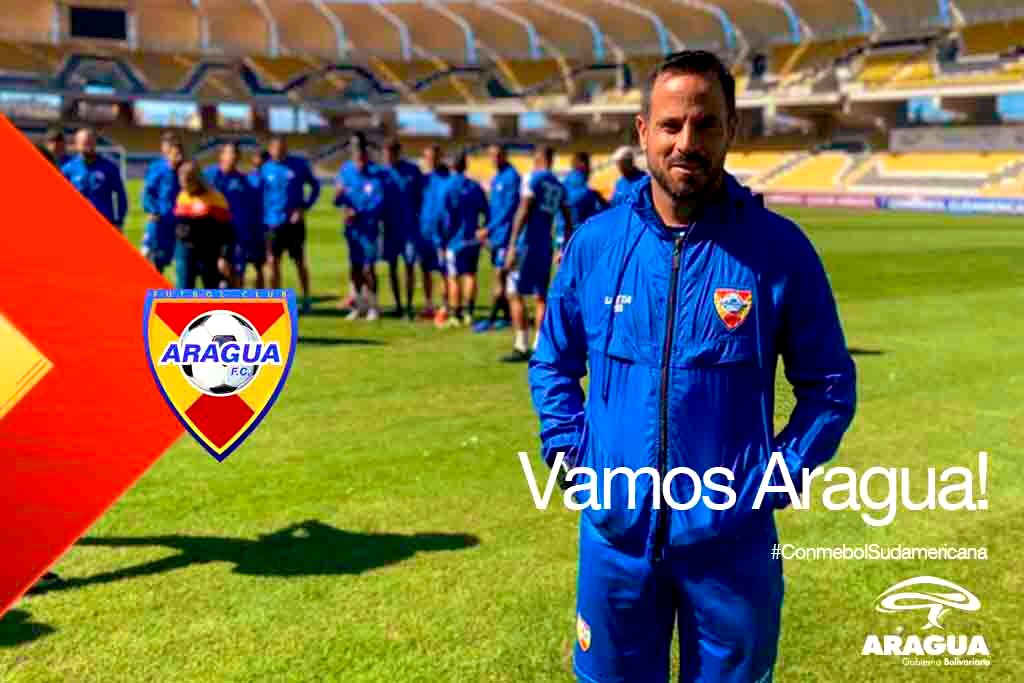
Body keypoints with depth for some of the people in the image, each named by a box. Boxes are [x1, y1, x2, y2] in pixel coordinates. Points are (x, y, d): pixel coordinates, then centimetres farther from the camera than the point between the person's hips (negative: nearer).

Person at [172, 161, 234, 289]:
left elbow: (226, 232, -12)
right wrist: (177, 252, 18)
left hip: (208, 253, -5)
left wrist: (224, 257, -17)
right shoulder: (182, 196, 6)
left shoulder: (214, 198, -12)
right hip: (185, 251, 5)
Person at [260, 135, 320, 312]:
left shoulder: (299, 165, -4)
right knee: (273, 261, 0)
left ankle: (306, 299, 19)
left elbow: (315, 186, 4)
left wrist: (304, 207, -6)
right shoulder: (265, 169, 1)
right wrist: (263, 219, 2)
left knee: (300, 261, 6)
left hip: (294, 222, -1)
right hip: (273, 222, 1)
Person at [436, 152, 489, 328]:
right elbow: (485, 212, 7)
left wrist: (444, 240, -5)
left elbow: (448, 217, -11)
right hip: (473, 239, 5)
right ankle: (468, 313, 13)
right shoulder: (476, 187, 5)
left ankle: (455, 315, 5)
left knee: (453, 277, 3)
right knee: (470, 274, 12)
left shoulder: (449, 187, -10)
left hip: (456, 239, -5)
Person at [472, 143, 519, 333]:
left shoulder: (511, 176, -12)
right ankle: (506, 315, 18)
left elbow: (509, 208, -17)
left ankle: (491, 319, -5)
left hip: (505, 234, -9)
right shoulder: (496, 178, 15)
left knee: (499, 276, -7)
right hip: (496, 235, 9)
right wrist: (488, 231, 12)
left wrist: (489, 228, -17)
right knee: (500, 275, 12)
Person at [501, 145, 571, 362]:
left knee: (515, 293, -2)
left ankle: (522, 347, -4)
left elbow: (523, 212, -14)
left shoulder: (532, 178, -6)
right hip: (546, 245, 7)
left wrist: (512, 245, -15)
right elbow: (568, 222, 18)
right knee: (541, 296, 11)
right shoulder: (559, 186, 14)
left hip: (528, 243, -7)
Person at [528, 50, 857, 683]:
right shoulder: (595, 242, -3)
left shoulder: (779, 248, -8)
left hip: (733, 540, -1)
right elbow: (553, 362, 12)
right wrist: (568, 451, 1)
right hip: (616, 534, 2)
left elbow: (830, 385, 2)